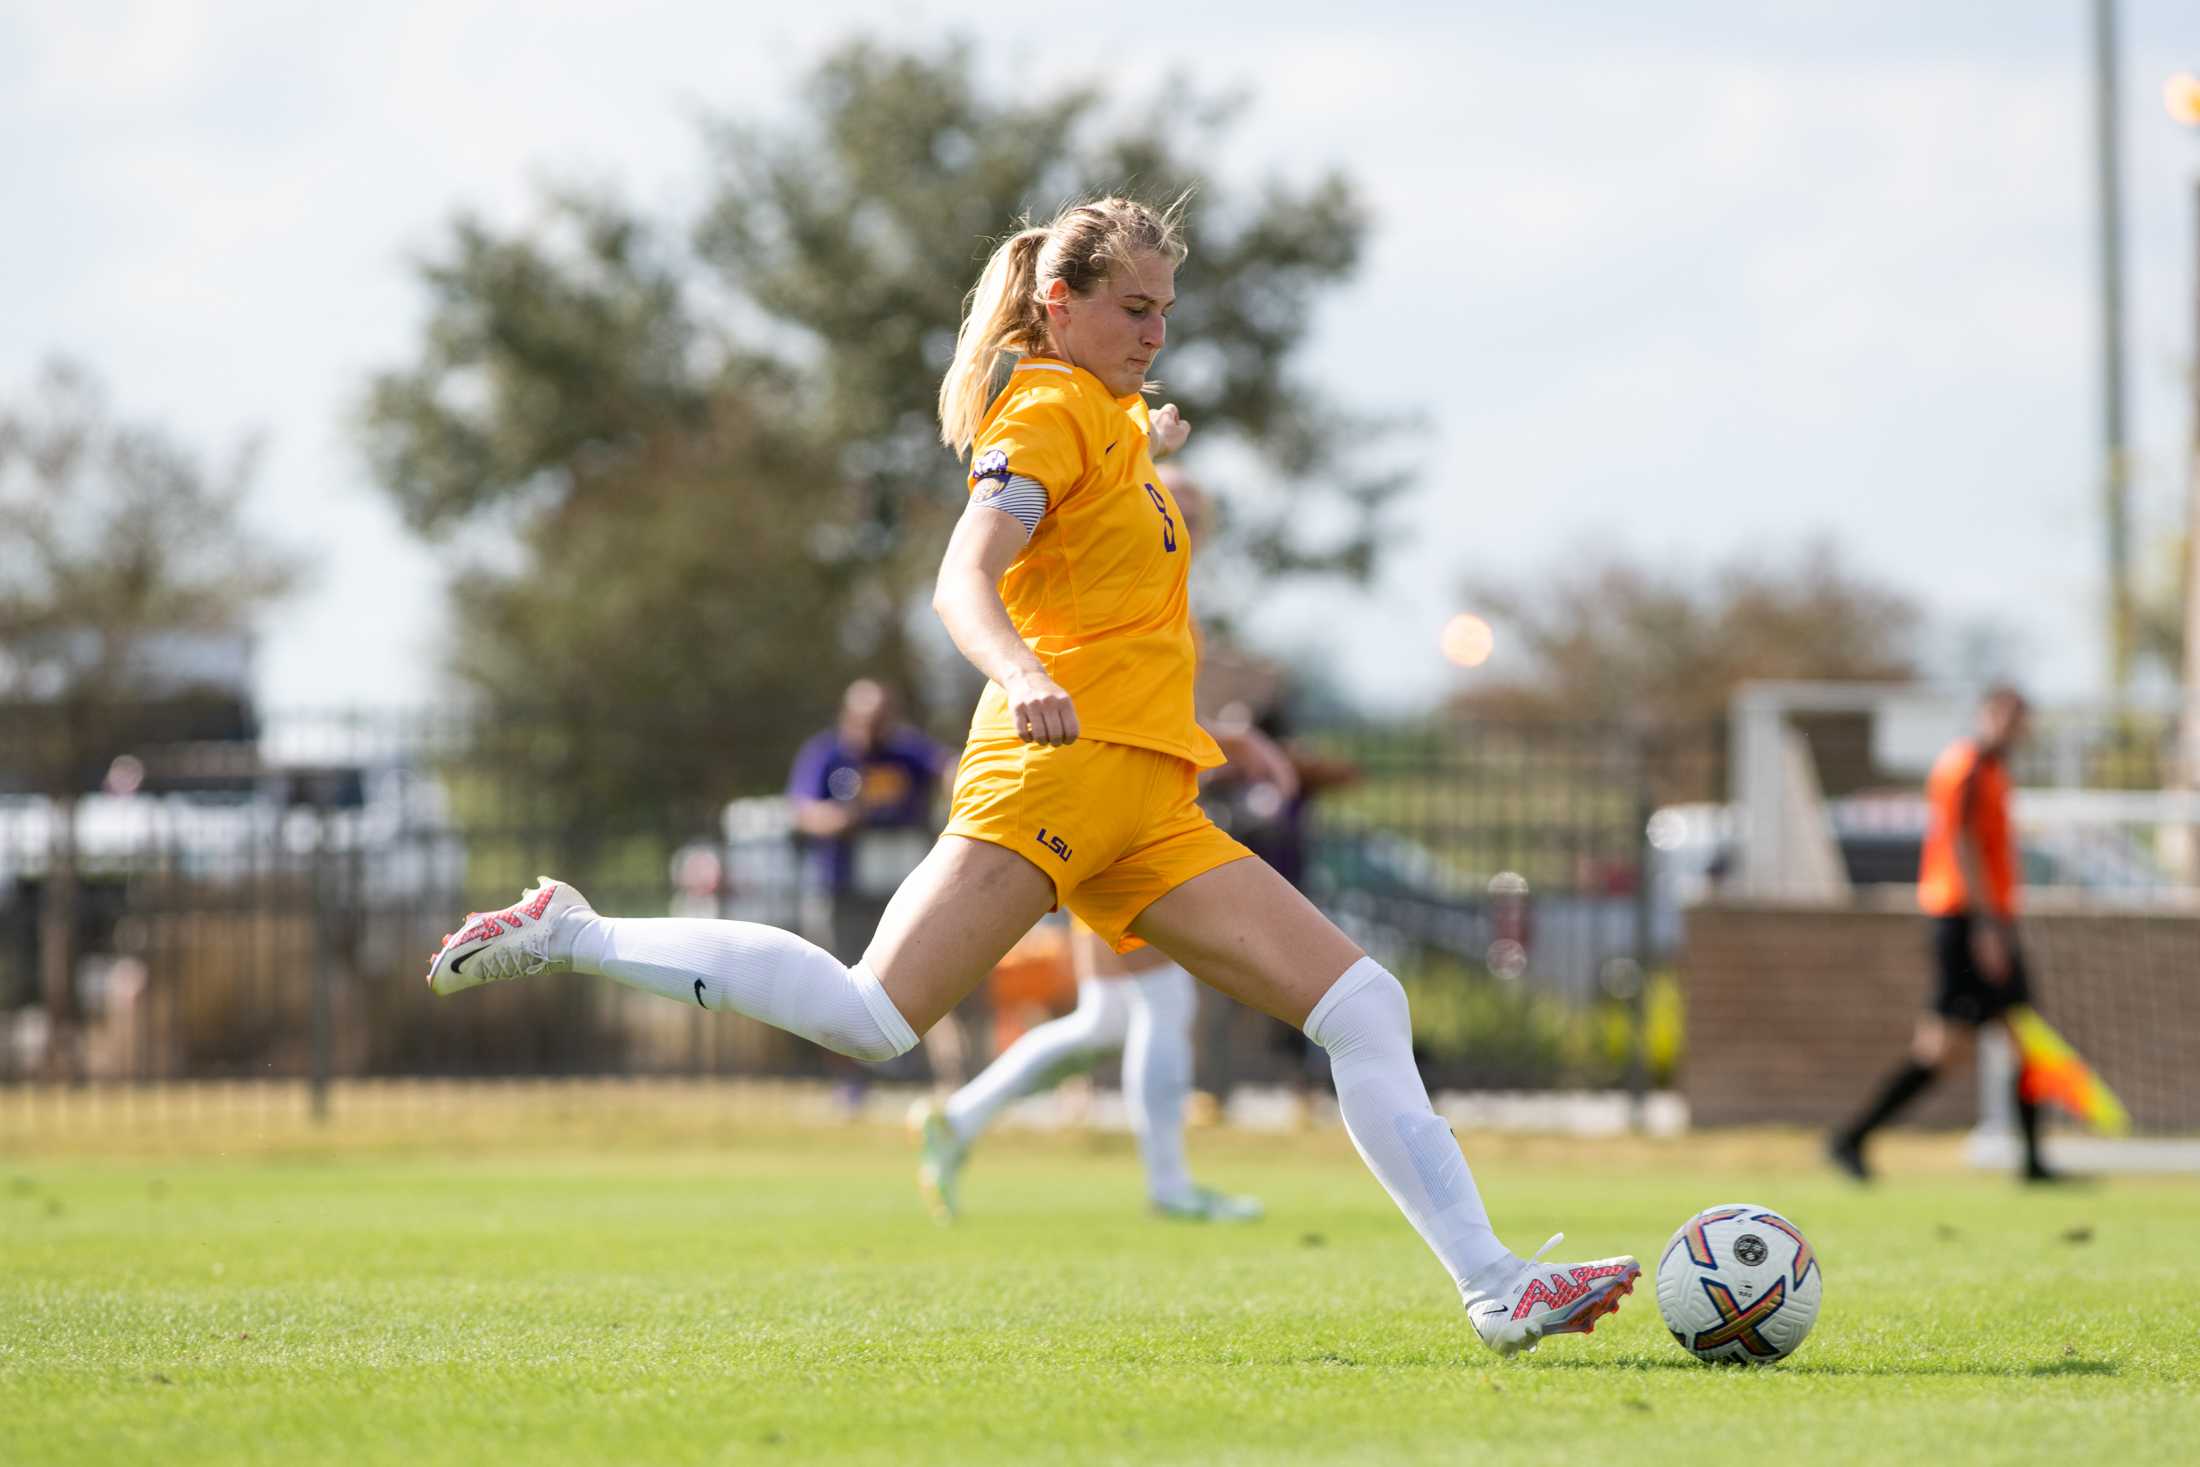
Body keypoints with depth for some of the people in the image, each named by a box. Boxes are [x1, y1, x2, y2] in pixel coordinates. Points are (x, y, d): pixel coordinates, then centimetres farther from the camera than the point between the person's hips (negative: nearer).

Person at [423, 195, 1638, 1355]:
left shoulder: (1111, 415, 24)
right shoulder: (1051, 409, -3)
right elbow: (962, 580, -22)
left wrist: (1148, 446, 41)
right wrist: (1022, 678, -39)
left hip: (1148, 806, 9)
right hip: (1060, 767, -9)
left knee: (1364, 1008, 0)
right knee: (869, 1019, -23)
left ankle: (1493, 1288, -3)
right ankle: (567, 936, -10)